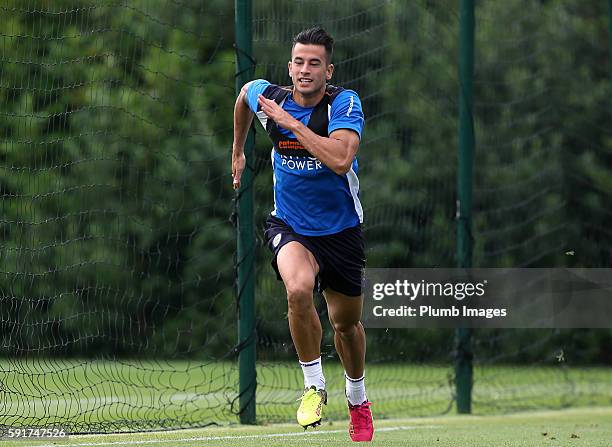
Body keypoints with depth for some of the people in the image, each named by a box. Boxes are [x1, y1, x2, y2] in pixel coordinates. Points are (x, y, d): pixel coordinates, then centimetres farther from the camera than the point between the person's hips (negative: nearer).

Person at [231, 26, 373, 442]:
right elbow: (244, 93, 17)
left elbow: (341, 160, -36)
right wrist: (238, 151, 24)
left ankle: (358, 400, 44)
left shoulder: (345, 102, -19)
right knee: (299, 288, -32)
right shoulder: (266, 96, -9)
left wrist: (291, 122, -31)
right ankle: (314, 386, -14)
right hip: (289, 225, 0)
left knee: (347, 323, 15)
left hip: (341, 228, 0)